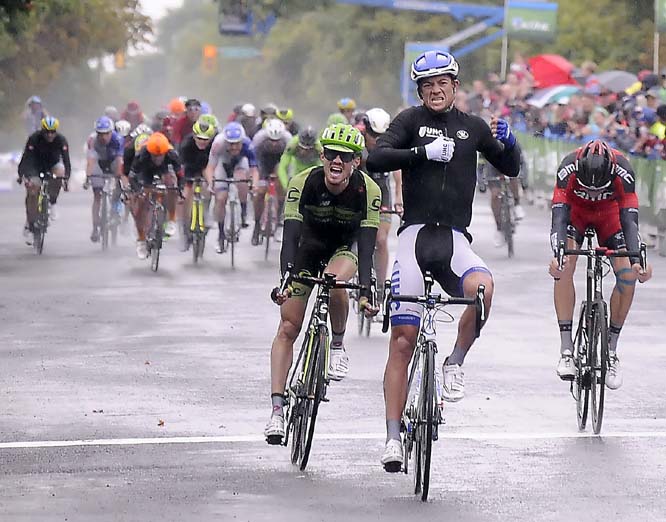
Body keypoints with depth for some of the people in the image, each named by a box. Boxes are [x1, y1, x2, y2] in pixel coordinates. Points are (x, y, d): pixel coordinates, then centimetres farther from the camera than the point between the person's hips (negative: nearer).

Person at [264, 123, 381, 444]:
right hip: (307, 249, 1)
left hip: (344, 248, -1)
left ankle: (338, 345, -9)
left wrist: (365, 294, -41)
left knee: (336, 282, -36)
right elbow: (290, 236, -32)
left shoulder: (368, 190, -28)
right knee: (288, 328, -8)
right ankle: (277, 409, -6)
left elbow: (366, 245, -30)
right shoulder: (303, 183, -28)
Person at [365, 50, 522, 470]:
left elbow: (511, 169, 18)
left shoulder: (473, 126, 11)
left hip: (454, 238, 1)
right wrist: (424, 152, -21)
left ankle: (455, 363, -10)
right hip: (415, 234, -1)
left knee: (481, 286, -34)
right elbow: (376, 159, -10)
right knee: (403, 339, -6)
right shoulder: (411, 120, 4)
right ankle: (394, 437, -2)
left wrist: (508, 142, -3)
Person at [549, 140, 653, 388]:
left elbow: (630, 220, -36)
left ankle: (611, 350, -2)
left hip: (609, 212, 1)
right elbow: (559, 217, -40)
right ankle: (566, 351, -21)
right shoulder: (568, 169, -37)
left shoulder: (623, 172, -36)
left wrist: (637, 261, -51)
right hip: (575, 210, -1)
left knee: (628, 276, -17)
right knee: (564, 268, -25)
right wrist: (558, 255, -57)